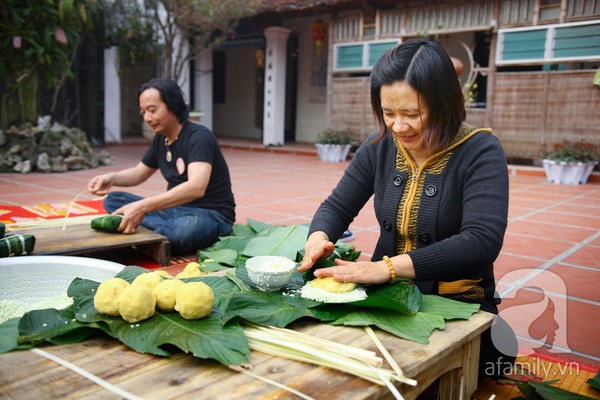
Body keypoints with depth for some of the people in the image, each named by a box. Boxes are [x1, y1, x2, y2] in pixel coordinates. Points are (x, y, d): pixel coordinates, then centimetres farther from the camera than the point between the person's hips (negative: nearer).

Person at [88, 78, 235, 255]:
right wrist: (111, 178, 0)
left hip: (211, 214, -8)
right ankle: (174, 228, -20)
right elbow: (140, 172, 22)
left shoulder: (198, 136, -17)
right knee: (112, 200, -2)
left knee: (189, 227, -42)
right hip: (175, 209, 8)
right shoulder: (161, 138, 8)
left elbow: (196, 187, -33)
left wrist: (143, 206, -40)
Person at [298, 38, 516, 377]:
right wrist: (319, 238, -18)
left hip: (459, 306, -3)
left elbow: (482, 241, -25)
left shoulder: (480, 152, -13)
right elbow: (337, 207, 7)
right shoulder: (380, 148, 1)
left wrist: (387, 267, -33)